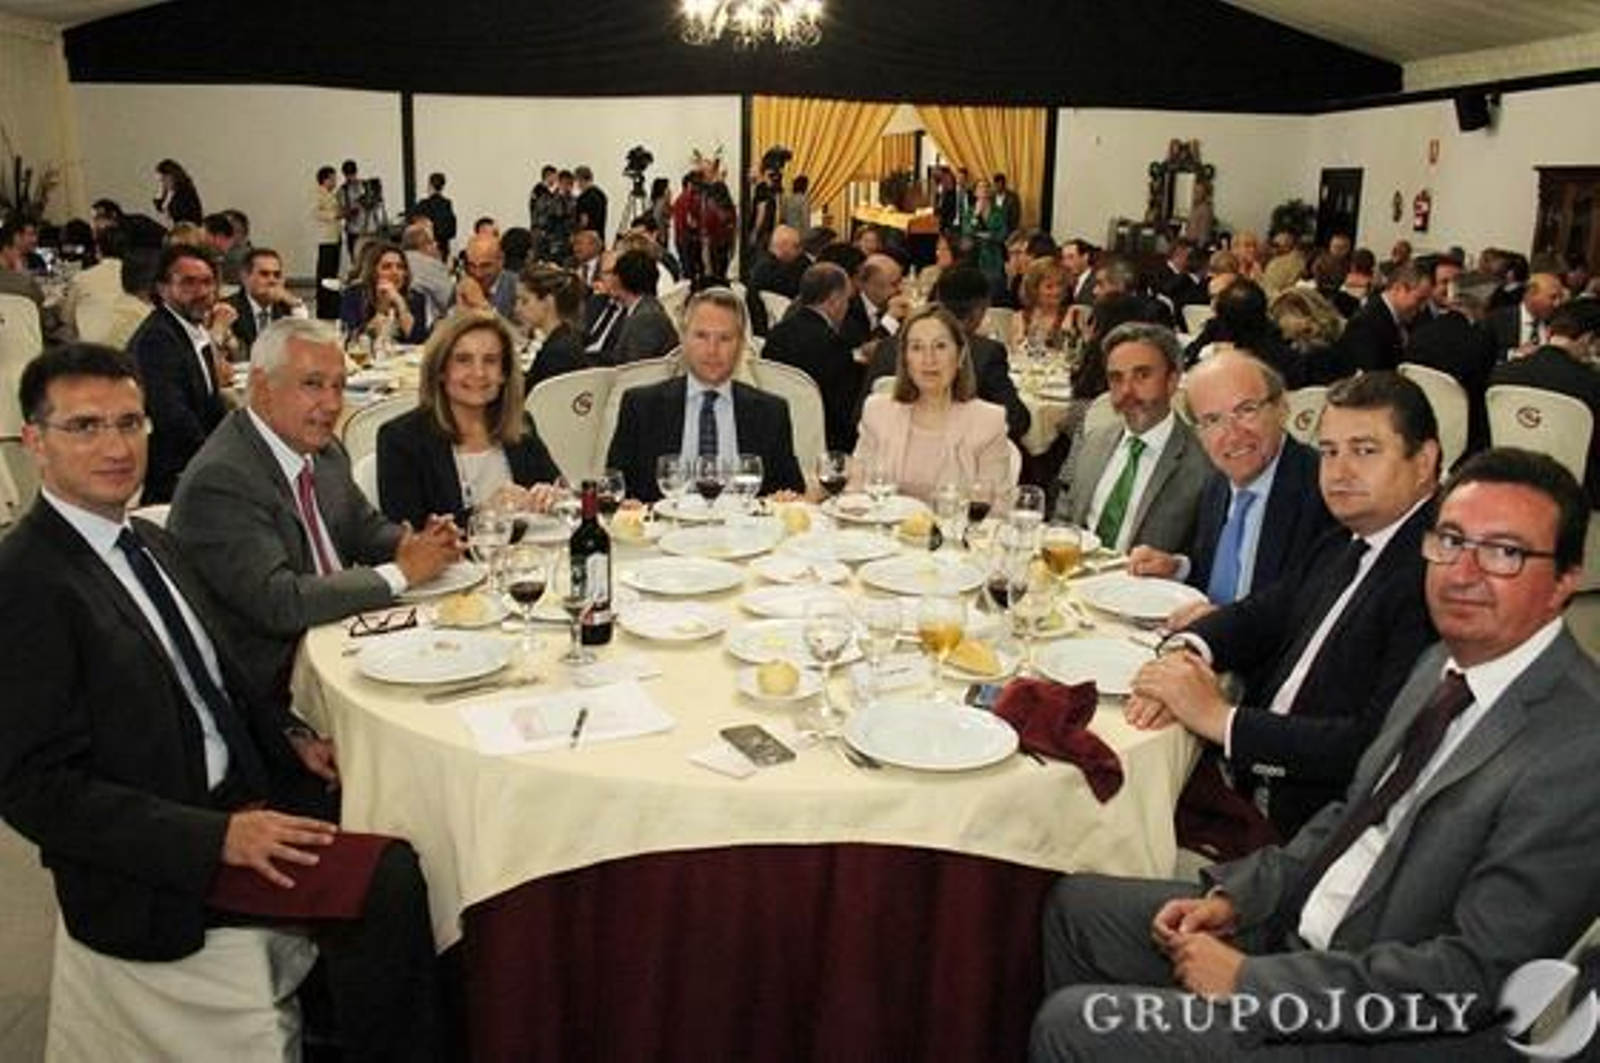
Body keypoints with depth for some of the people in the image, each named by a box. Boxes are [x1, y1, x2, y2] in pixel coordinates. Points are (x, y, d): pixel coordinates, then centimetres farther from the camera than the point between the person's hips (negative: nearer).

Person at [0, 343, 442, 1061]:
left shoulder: (149, 542, 11)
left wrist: (291, 737, 3)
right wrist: (217, 837, -23)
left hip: (236, 793, 9)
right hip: (154, 859, -8)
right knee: (384, 882, -24)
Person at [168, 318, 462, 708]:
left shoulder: (322, 450, 5)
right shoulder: (220, 480, -20)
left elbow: (365, 529, 17)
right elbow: (279, 604, -27)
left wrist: (420, 546, -5)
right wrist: (401, 573, -20)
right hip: (271, 685, -8)